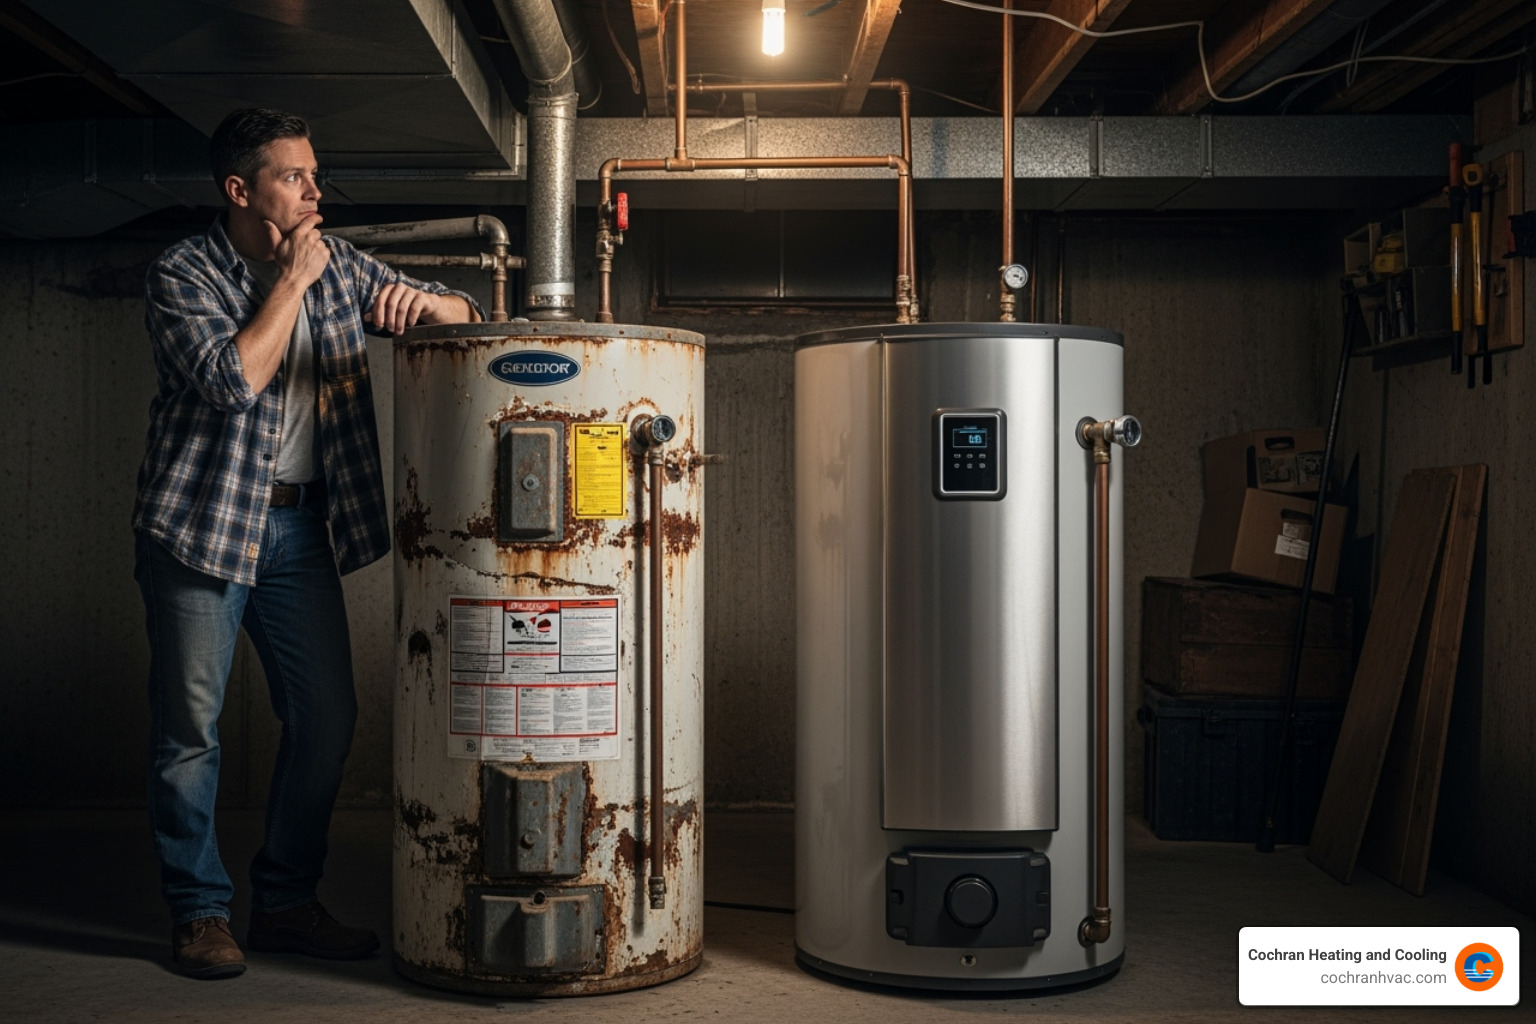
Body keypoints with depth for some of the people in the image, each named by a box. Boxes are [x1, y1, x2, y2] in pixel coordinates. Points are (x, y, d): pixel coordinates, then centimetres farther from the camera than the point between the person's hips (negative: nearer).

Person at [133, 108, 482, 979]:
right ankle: (200, 912, 14)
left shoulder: (338, 264, 7)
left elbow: (471, 316, 9)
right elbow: (232, 381, -24)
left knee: (328, 717, 5)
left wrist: (423, 300, -14)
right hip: (203, 522, -5)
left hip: (301, 523, 5)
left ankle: (287, 903, 19)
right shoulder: (182, 276, -8)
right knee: (191, 728, -1)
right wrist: (290, 281, -17)